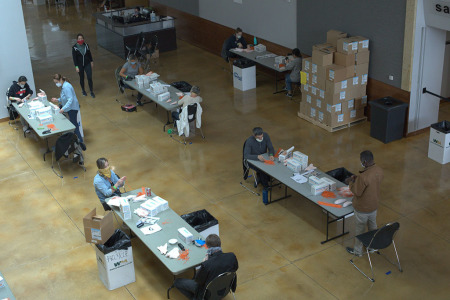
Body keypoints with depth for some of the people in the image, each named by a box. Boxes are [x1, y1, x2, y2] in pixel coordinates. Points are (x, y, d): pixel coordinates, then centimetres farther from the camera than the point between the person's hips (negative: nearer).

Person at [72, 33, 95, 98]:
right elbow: (74, 58, -10)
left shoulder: (86, 45, -5)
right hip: (80, 65, -1)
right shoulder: (74, 47, -12)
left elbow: (89, 54, 9)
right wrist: (76, 66, -13)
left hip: (87, 64, 1)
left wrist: (91, 61, 14)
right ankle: (83, 90, 34)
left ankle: (92, 92, 7)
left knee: (89, 78, -4)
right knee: (81, 78, 13)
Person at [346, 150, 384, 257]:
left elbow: (357, 192, -25)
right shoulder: (379, 170, -11)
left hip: (362, 208, -7)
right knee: (373, 226, 28)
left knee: (360, 229, 15)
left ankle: (358, 251, 34)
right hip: (374, 205, 7)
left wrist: (351, 182, -10)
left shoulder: (363, 177, -37)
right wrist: (358, 179, 3)